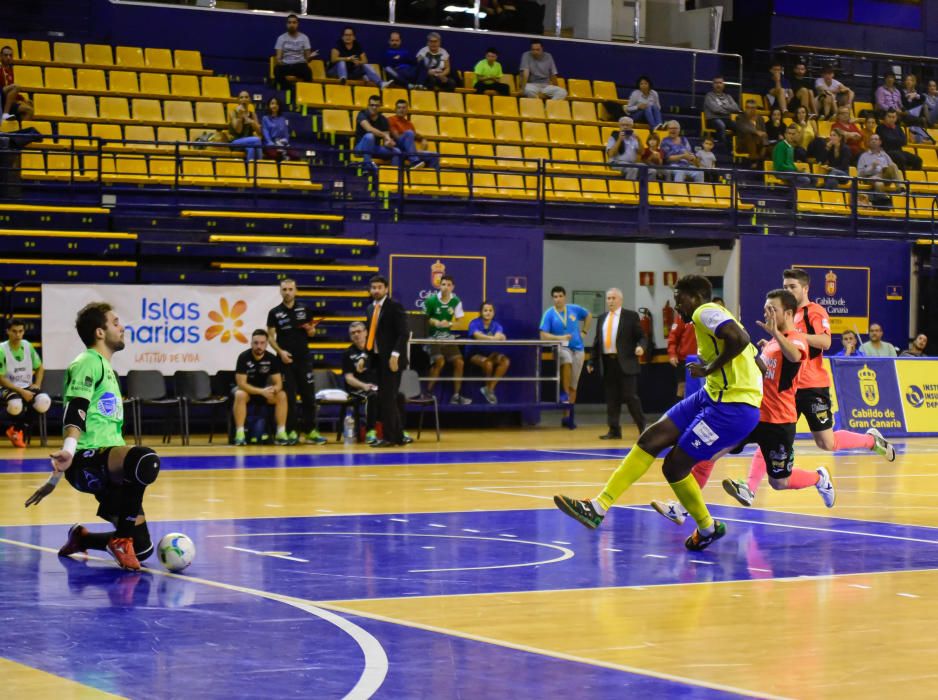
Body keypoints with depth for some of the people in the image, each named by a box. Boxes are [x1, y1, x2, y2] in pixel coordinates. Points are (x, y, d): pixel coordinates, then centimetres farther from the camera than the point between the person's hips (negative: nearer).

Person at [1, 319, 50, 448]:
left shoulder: (28, 346, 3)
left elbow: (40, 367, 17)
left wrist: (37, 384, -1)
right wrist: (21, 391, -20)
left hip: (27, 388, 4)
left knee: (44, 401, -27)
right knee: (15, 405, -39)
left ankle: (17, 429, -4)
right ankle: (21, 428, -2)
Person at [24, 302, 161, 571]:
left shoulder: (104, 367, 27)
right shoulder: (89, 362, -2)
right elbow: (75, 411, -18)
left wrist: (56, 479, 38)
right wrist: (69, 451, -37)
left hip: (107, 470, 9)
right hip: (87, 460, -9)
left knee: (142, 547, 3)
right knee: (144, 460, -39)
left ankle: (80, 538, 28)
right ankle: (121, 539, -25)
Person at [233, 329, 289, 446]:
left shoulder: (272, 358, -11)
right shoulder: (244, 357, -20)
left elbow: (278, 383, -10)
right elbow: (241, 383, -24)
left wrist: (273, 389, -36)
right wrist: (262, 391, -36)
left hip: (264, 391, 3)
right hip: (246, 390, -3)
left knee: (282, 395, -23)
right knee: (240, 395, -37)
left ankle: (281, 434, -23)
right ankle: (240, 434, -37)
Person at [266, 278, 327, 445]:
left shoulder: (305, 310, 6)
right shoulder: (274, 313, 1)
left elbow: (312, 333, 12)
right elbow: (270, 337, 1)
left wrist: (310, 329, -11)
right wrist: (280, 351, -14)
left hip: (304, 358, 2)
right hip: (285, 359, -2)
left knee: (309, 395, 2)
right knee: (289, 397, 0)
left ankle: (311, 431, 9)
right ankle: (292, 431, 5)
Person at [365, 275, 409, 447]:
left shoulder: (394, 306, -8)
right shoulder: (371, 308, 15)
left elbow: (403, 333, -14)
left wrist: (395, 355, -22)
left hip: (391, 359, -8)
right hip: (378, 358, 8)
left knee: (387, 398, -10)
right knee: (389, 399, 10)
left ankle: (390, 437, -7)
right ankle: (398, 436, 15)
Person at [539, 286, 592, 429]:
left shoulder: (574, 309, 4)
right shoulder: (549, 314, -5)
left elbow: (588, 316, 22)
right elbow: (543, 335, -10)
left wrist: (584, 332, 12)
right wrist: (560, 337, -22)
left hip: (577, 348, 3)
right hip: (561, 347, -3)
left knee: (573, 385, 3)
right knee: (567, 360, -39)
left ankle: (568, 416, 12)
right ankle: (564, 393, -21)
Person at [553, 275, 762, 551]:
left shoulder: (705, 312, -11)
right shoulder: (713, 317, 19)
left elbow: (740, 339, -29)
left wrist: (710, 368, -16)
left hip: (733, 406, -10)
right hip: (713, 396, 10)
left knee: (674, 466, -6)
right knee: (651, 439, 5)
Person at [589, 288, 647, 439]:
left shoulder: (630, 316, 2)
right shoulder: (602, 319, 16)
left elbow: (642, 337, 1)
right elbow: (597, 342, 18)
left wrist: (641, 347, -20)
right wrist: (592, 361, 15)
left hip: (625, 364, -5)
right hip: (607, 363, 5)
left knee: (630, 396, -5)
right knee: (611, 398, 4)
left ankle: (642, 427, 9)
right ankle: (614, 430, 8)